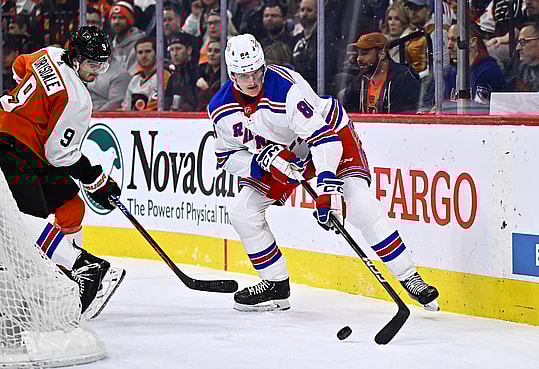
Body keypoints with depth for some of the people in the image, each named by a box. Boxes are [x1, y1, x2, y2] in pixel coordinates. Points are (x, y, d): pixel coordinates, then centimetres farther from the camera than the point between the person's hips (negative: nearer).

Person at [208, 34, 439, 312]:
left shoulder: (286, 87, -35)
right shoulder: (221, 109, -16)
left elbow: (322, 135, -39)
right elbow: (227, 156, -4)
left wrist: (327, 187, -49)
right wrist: (262, 161, -24)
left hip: (330, 131, -6)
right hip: (281, 152, 6)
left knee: (361, 206, -23)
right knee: (242, 212, -2)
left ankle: (409, 278, -15)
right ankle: (275, 285, 13)